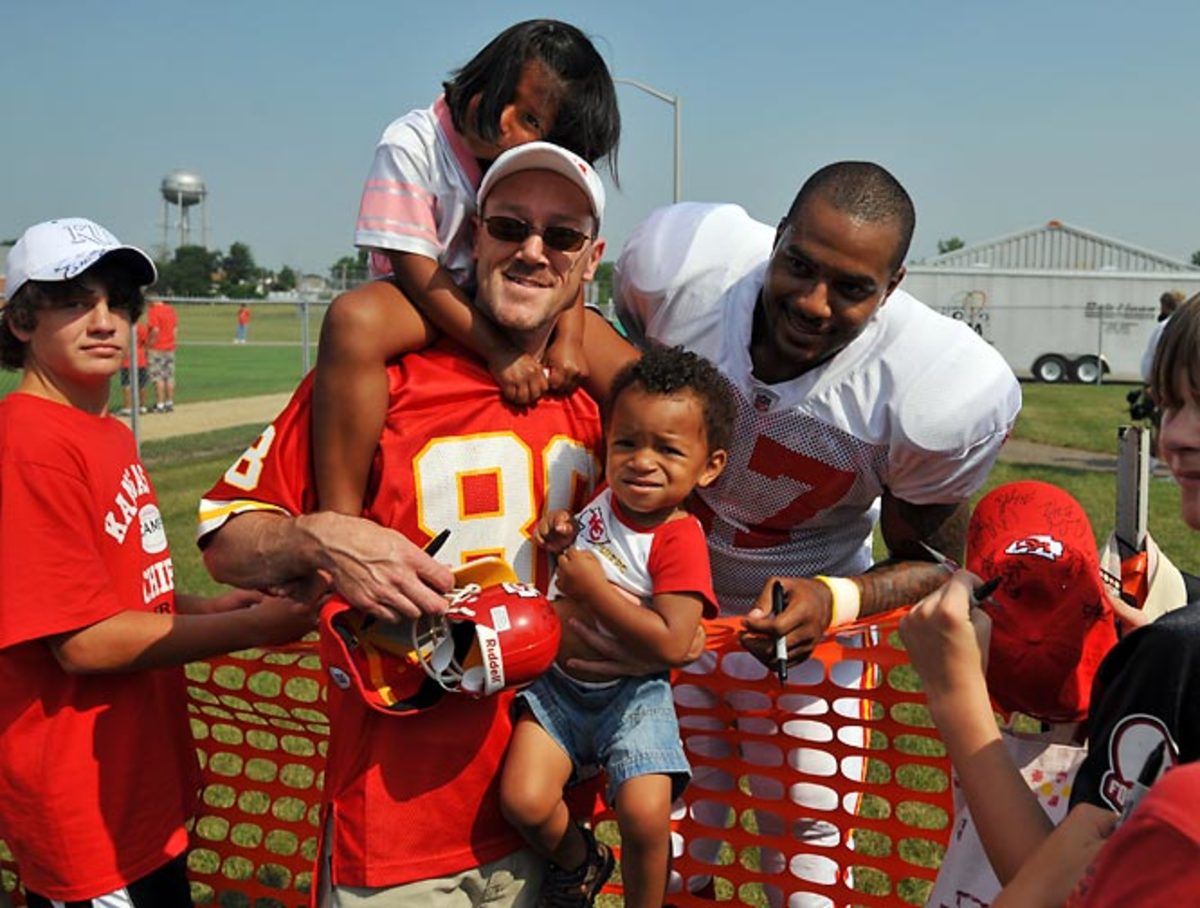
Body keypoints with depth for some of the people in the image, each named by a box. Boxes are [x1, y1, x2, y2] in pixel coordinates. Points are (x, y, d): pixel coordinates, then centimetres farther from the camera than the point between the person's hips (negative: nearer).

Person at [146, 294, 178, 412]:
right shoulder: (171, 309, 9)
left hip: (157, 348, -7)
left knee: (158, 377, -4)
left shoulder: (153, 311, -13)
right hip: (170, 348, 7)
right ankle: (170, 403, 14)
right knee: (169, 377, 10)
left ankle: (160, 404, -4)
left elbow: (155, 330, -21)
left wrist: (150, 344, -12)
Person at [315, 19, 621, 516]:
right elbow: (415, 266, -21)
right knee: (354, 318, -39)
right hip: (424, 305, -5)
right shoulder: (411, 144, -15)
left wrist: (568, 338, -23)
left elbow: (560, 256, -4)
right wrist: (496, 351, -29)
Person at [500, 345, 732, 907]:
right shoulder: (603, 497, -1)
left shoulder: (680, 541, -18)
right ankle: (578, 860, 23)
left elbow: (671, 644, -28)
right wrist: (559, 532, -1)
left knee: (645, 816, -22)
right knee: (523, 802, -10)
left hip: (632, 694, -5)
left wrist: (592, 588, -22)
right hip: (560, 680, 5)